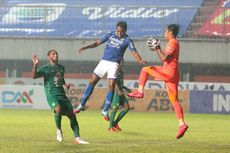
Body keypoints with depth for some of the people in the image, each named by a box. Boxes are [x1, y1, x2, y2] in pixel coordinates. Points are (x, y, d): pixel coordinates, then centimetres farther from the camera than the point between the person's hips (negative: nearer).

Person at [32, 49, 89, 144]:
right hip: (51, 95, -6)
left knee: (72, 115, -4)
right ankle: (59, 130, -10)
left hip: (62, 94, 6)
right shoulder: (45, 68, 1)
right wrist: (35, 65, -27)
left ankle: (77, 138, 1)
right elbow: (34, 76, -13)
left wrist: (65, 84, 16)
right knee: (58, 109, -33)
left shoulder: (61, 68, 20)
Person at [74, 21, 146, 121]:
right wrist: (86, 47, -2)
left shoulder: (127, 40, -4)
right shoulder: (110, 35, 6)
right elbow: (98, 42, 10)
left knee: (111, 85, -11)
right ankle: (82, 105, 12)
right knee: (92, 82, 1)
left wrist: (140, 61, -33)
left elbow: (134, 52, -14)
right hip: (103, 61, 3)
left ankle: (105, 111, 1)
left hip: (114, 64, -3)